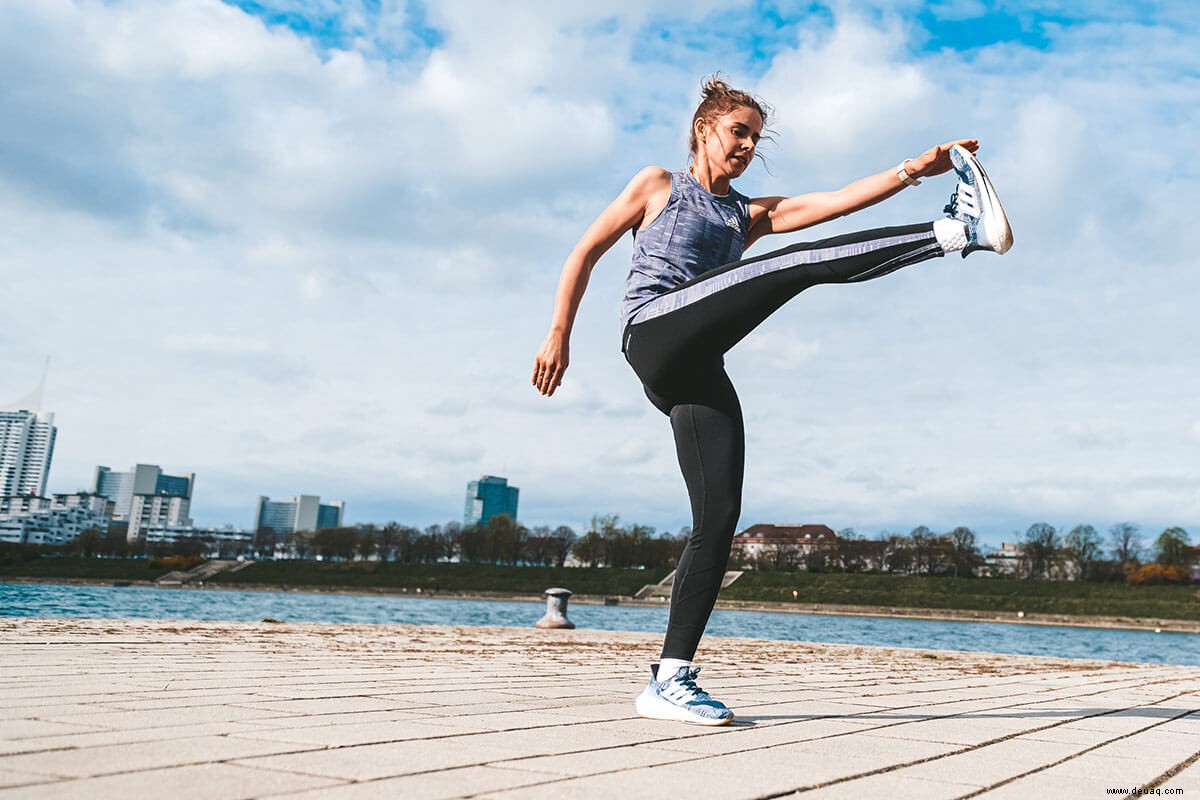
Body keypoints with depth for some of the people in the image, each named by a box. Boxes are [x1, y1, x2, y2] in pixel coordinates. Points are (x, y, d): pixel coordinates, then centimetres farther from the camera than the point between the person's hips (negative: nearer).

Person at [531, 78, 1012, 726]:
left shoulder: (748, 214, 27)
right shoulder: (658, 185, 18)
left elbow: (832, 202, 13)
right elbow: (585, 253, 14)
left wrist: (913, 170, 1)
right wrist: (559, 334, 3)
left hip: (698, 372, 5)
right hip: (654, 335, -5)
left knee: (720, 515, -9)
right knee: (799, 263, -19)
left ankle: (670, 680, -6)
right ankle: (959, 230, -24)